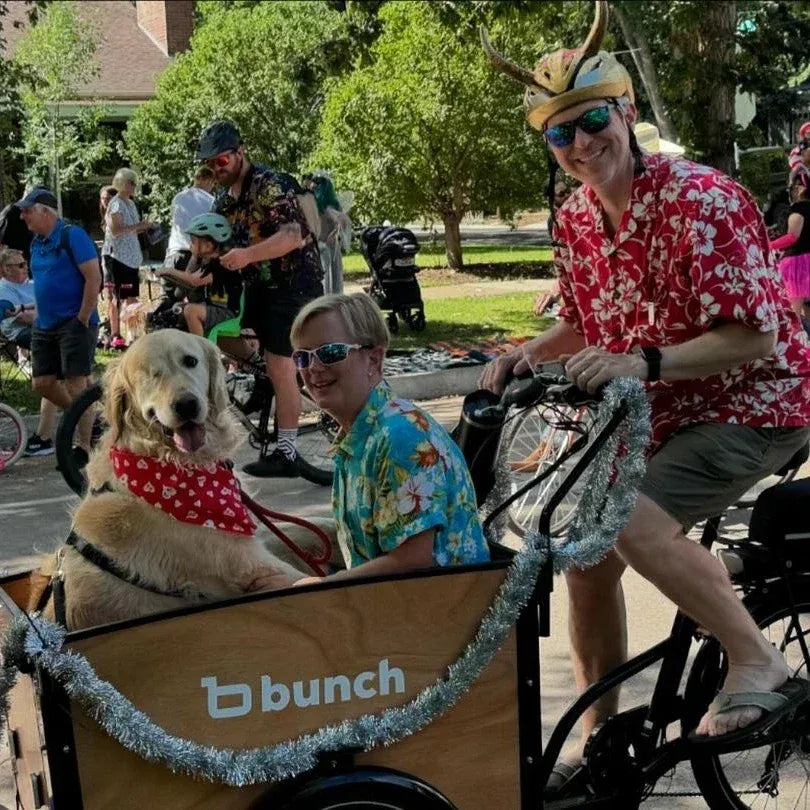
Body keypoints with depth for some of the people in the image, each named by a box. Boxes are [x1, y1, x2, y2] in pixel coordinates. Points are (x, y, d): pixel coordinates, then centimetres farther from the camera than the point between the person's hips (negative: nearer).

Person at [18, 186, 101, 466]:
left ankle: (84, 448, 0)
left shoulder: (71, 235, -13)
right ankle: (84, 419, 27)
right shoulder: (37, 242, 11)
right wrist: (38, 315, 16)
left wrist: (83, 320, -17)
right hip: (45, 326, 8)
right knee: (43, 383, 7)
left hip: (74, 324, -8)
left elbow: (94, 278, -17)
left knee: (75, 384, -8)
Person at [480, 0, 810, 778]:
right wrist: (526, 354, -7)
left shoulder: (701, 200, -22)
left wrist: (643, 362, -36)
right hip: (661, 415, 8)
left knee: (625, 516, -28)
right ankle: (597, 736, 21)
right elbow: (582, 326, 13)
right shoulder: (575, 219, 0)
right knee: (587, 551, 4)